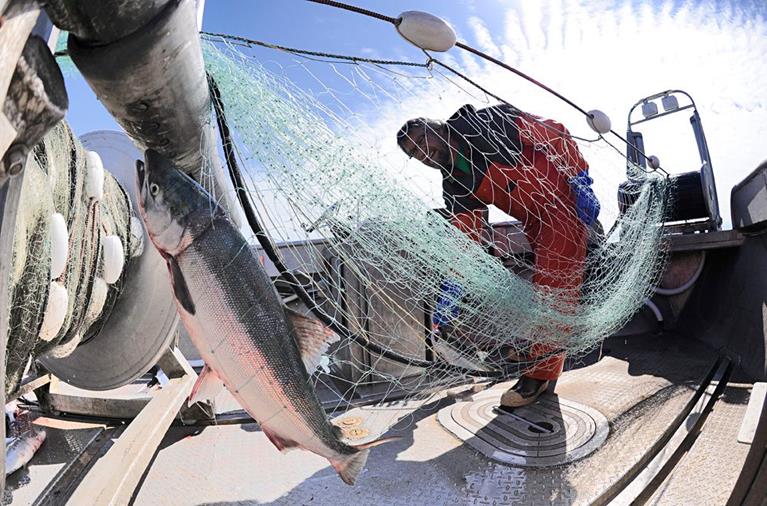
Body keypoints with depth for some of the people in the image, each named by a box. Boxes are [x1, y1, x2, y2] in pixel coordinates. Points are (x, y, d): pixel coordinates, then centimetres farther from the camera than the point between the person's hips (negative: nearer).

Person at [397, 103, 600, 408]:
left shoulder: (491, 123, -14)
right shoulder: (455, 188, 0)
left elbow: (556, 137, -10)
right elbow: (465, 238, -3)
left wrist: (580, 179, -15)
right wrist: (452, 286, -9)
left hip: (566, 202, -5)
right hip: (534, 225, 5)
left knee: (553, 288, -8)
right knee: (546, 289, 7)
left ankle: (540, 373, 0)